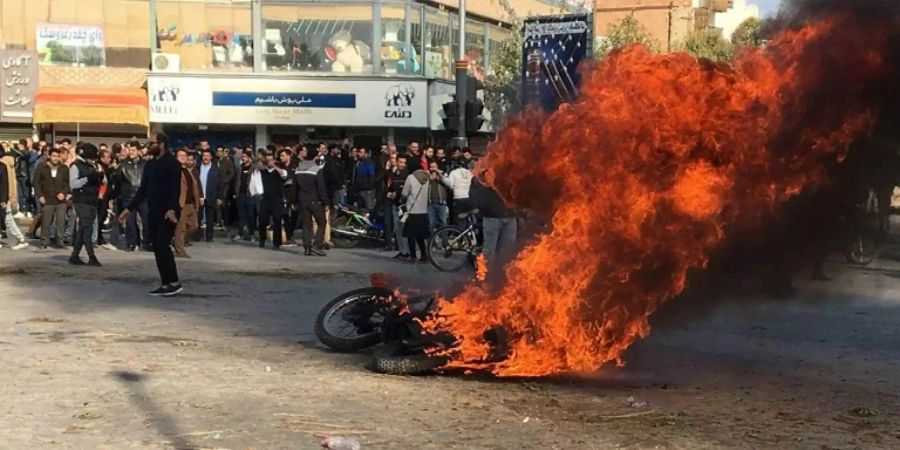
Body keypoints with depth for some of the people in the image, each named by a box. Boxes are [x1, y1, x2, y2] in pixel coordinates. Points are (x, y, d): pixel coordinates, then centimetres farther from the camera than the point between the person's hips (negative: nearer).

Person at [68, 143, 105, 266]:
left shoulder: (95, 166, 14)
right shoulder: (76, 166, -5)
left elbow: (105, 181, 11)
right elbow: (72, 184, -15)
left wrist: (101, 176, -12)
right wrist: (88, 178, -24)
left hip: (93, 201, 6)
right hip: (81, 202, -6)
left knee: (81, 229, 11)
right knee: (87, 228, -11)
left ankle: (75, 256, 18)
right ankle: (92, 257, -14)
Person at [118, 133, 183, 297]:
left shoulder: (172, 163, -9)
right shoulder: (149, 165, 15)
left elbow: (176, 188, -18)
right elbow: (142, 189, 19)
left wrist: (172, 209, -31)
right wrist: (129, 208, 15)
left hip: (167, 213, -8)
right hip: (153, 212, 8)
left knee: (163, 246, -13)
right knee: (157, 248, 6)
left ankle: (175, 282, -6)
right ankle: (165, 284, 10)